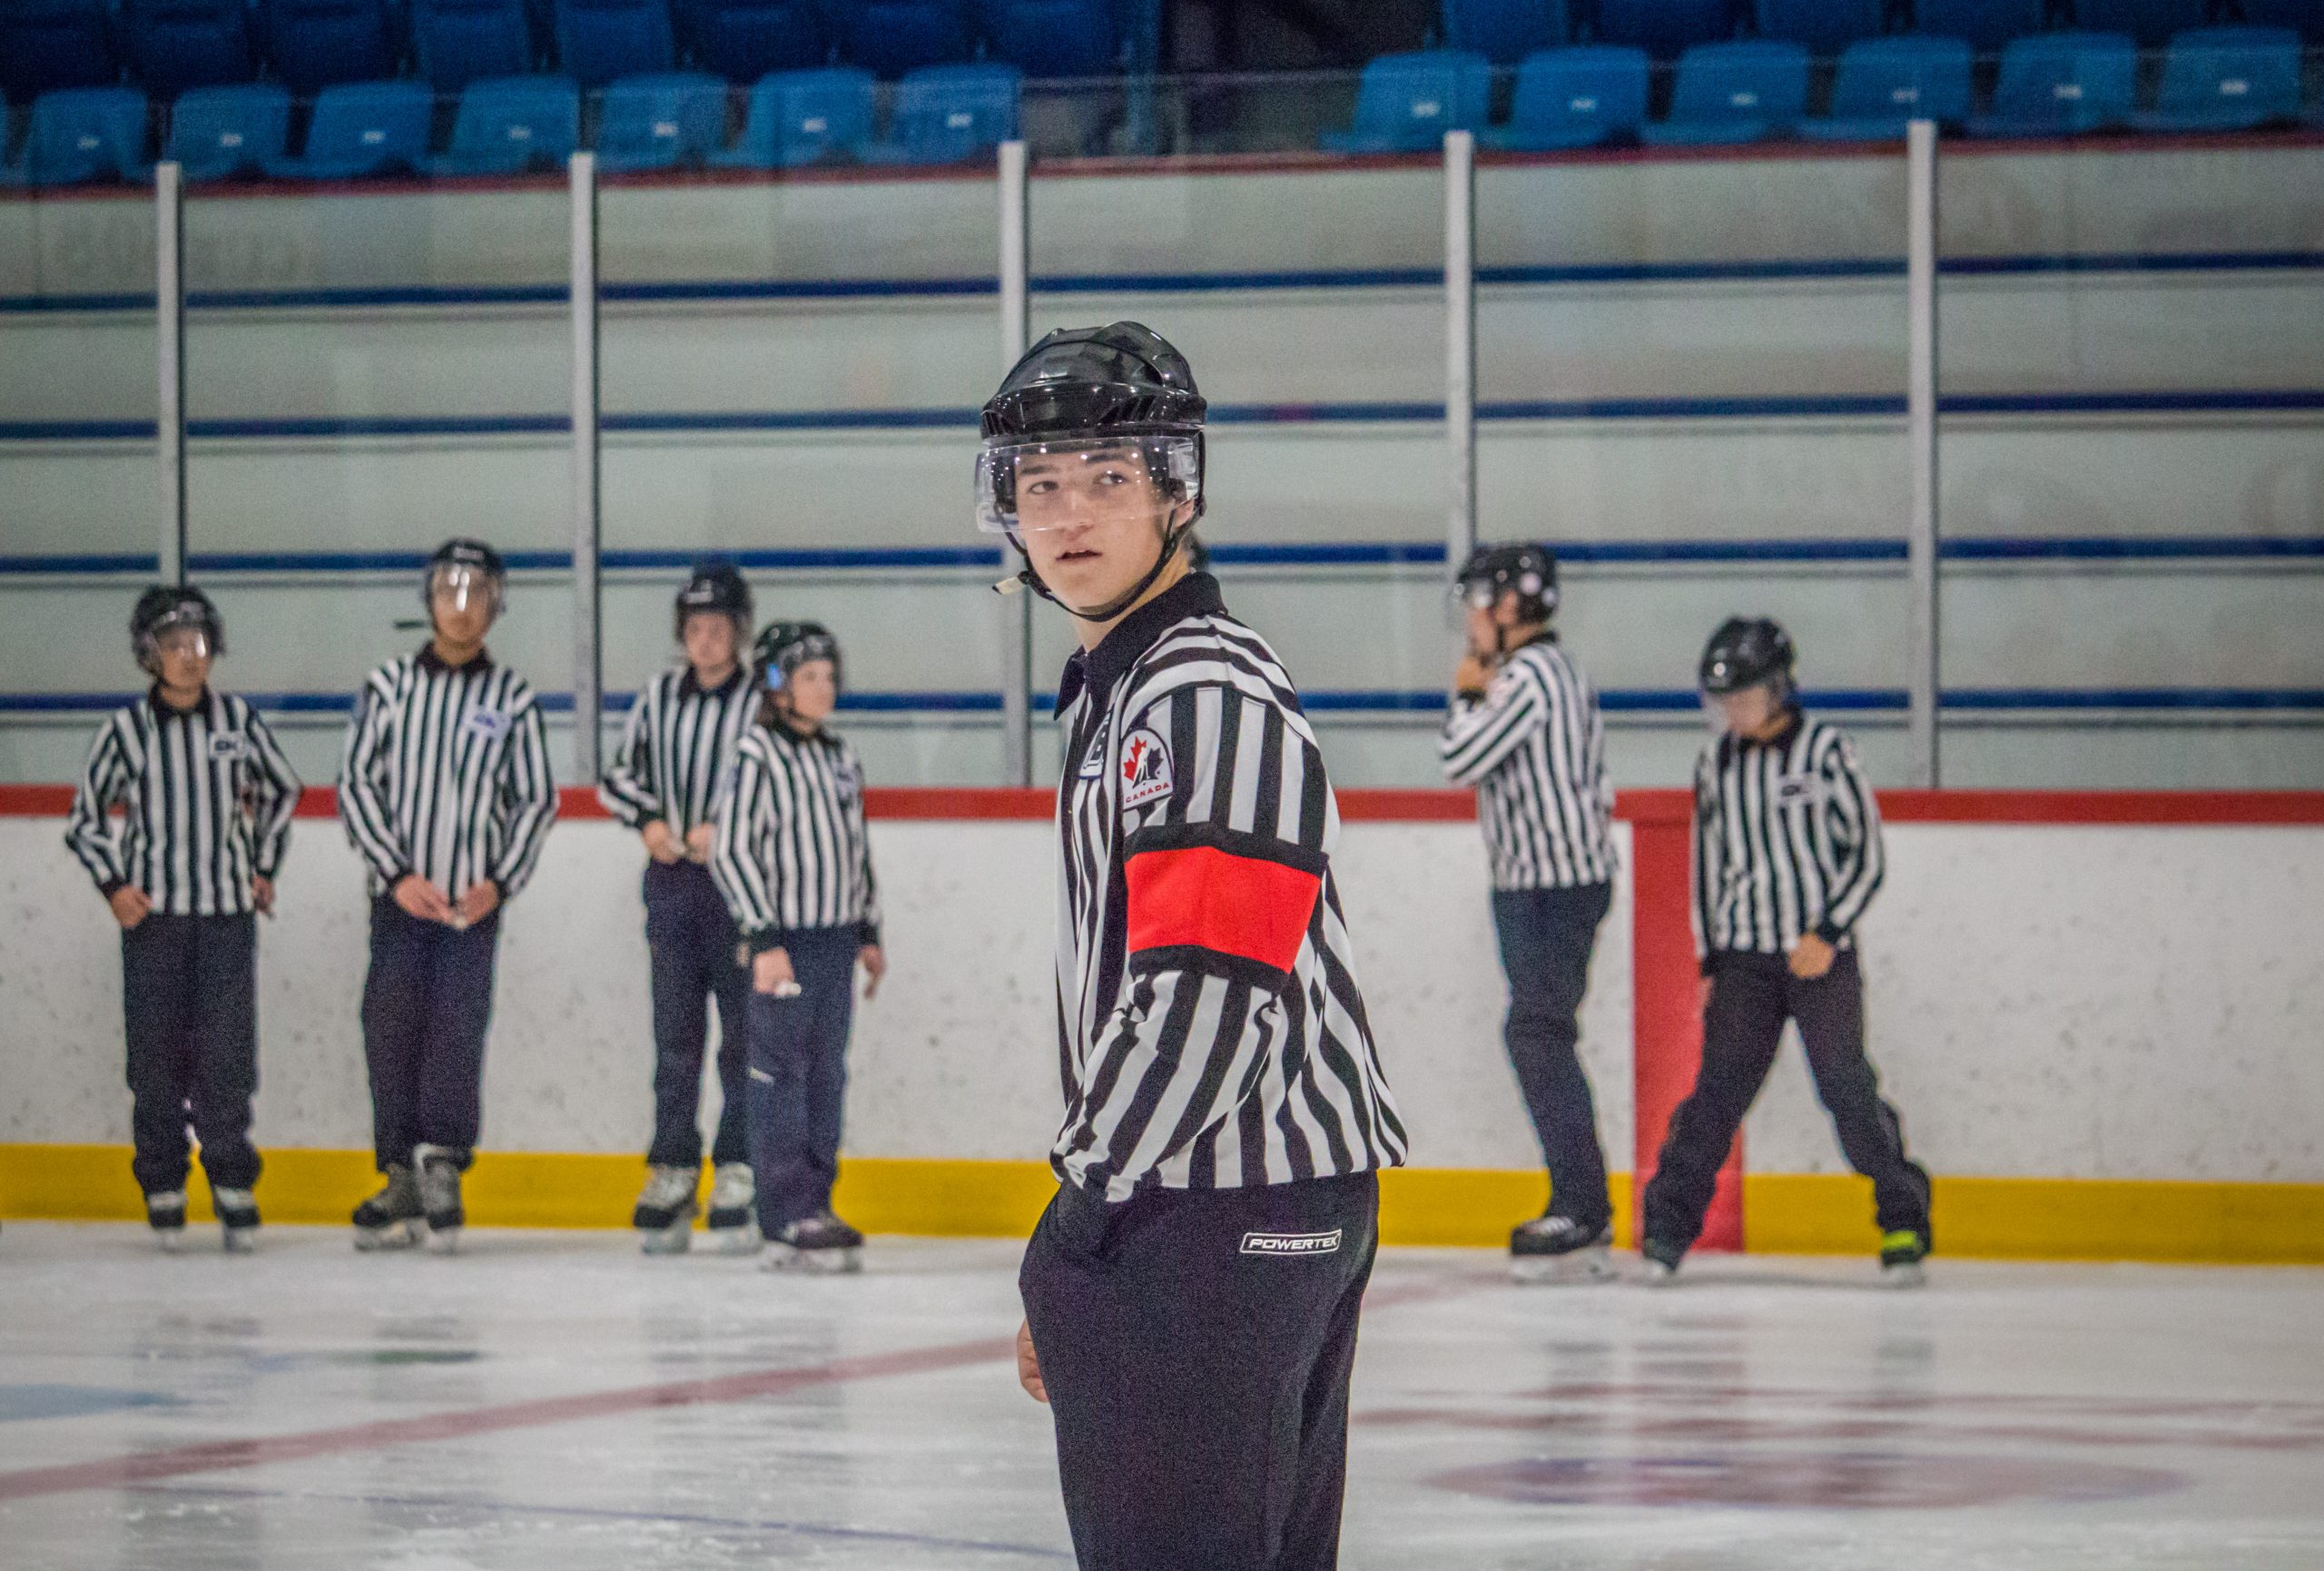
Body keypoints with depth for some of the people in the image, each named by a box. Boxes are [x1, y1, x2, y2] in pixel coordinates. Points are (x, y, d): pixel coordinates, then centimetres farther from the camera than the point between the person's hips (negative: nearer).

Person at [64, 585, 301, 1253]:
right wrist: (113, 885, -2)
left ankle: (233, 1184, 2)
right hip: (153, 914, -1)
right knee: (156, 1052, -1)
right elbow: (85, 818, 8)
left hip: (228, 911, 1)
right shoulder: (125, 730, -1)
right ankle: (163, 1187, 8)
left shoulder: (238, 721, 3)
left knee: (227, 1049, -4)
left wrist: (264, 866, 16)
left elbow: (280, 790, 20)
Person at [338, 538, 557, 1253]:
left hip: (474, 900, -1)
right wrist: (398, 874, -8)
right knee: (391, 1031, -3)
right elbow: (356, 785, 2)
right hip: (400, 899, 1)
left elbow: (536, 800, 7)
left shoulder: (513, 698, 4)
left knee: (456, 1027, -12)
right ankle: (403, 1183, 6)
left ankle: (442, 1172, -8)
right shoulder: (390, 686, 4)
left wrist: (499, 882, -7)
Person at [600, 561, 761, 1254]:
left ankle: (737, 1175, 4)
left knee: (743, 1034, -1)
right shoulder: (659, 697, 9)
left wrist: (725, 830, -16)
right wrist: (649, 820, 1)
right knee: (675, 1034, 4)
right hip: (672, 883, 4)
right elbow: (618, 775, 18)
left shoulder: (761, 704, -6)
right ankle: (672, 1178, 6)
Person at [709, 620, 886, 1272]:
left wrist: (868, 931, 19)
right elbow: (730, 851, -14)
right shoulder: (757, 755, -10)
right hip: (785, 942, -7)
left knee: (827, 1075, 9)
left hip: (837, 938, 7)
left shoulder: (840, 756, 14)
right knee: (782, 1075, -6)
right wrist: (764, 938, -18)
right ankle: (789, 1224, -7)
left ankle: (817, 1207, 15)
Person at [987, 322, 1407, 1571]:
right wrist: (1077, 1259, 20)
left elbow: (1204, 1005, -23)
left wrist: (1078, 1214, -16)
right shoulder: (1115, 689, 20)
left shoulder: (1209, 697, -15)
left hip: (1224, 1221, -11)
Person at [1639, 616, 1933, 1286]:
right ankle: (1668, 1223, -1)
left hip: (1821, 954, -3)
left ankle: (1904, 1222, 6)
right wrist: (1709, 960, 12)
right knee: (1719, 1085, -3)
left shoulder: (1826, 751, -6)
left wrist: (1829, 934, -13)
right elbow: (1707, 865, 14)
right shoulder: (1716, 764, 7)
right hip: (1744, 956, 3)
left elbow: (1866, 854, -4)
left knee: (1846, 1085, -6)